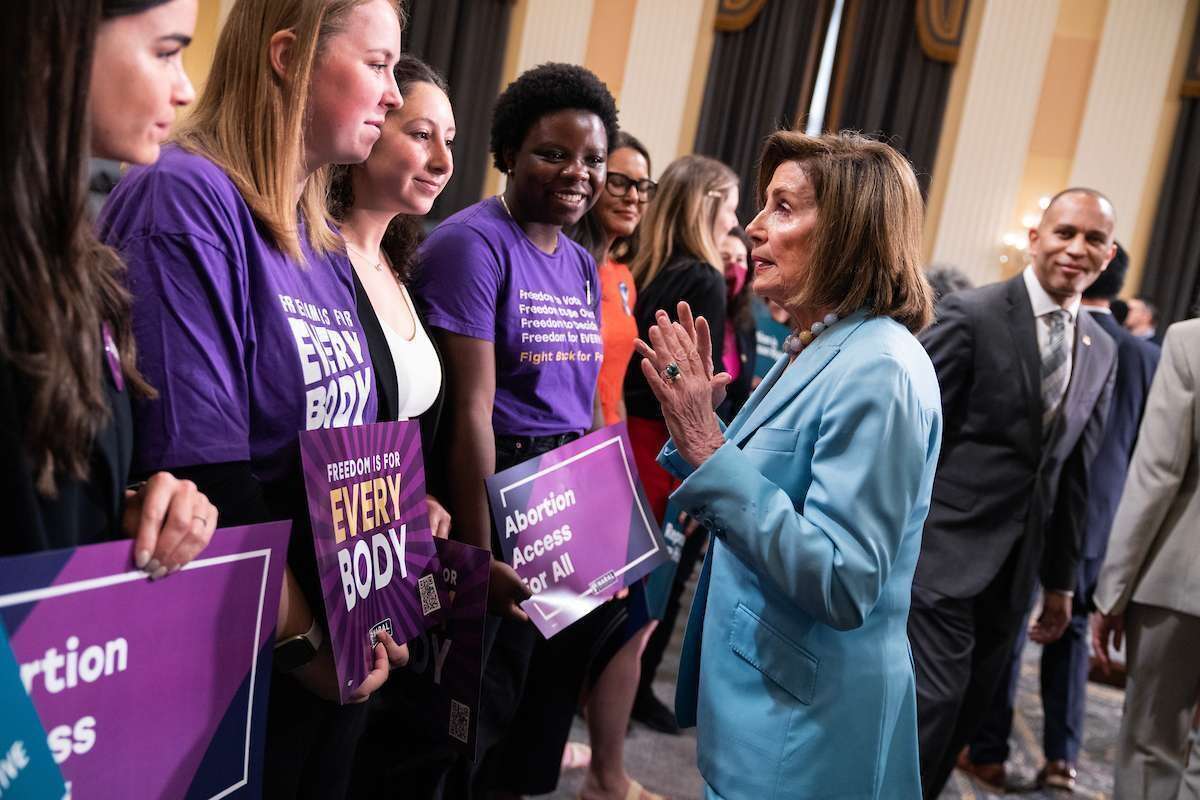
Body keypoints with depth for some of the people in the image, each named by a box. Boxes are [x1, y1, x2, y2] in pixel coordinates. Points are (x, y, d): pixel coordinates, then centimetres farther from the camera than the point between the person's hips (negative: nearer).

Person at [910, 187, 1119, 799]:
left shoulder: (1101, 352, 10)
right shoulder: (972, 315, -9)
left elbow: (1073, 474, 13)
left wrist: (1061, 580, 15)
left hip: (1014, 569, 6)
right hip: (945, 553, -6)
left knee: (963, 719, 13)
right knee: (929, 710, -8)